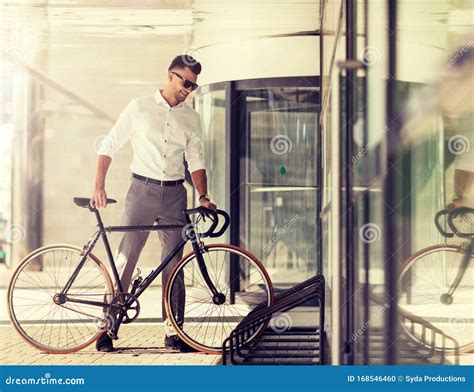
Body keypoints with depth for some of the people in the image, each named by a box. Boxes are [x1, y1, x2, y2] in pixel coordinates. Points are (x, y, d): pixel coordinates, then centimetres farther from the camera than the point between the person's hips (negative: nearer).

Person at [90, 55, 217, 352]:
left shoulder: (191, 118, 10)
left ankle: (174, 331, 8)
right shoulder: (140, 107, 2)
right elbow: (109, 146, 3)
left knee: (174, 263, 3)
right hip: (142, 190, -2)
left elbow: (196, 161, 11)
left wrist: (204, 196, -4)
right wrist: (99, 187, -7)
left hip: (175, 194, 3)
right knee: (125, 258, -5)